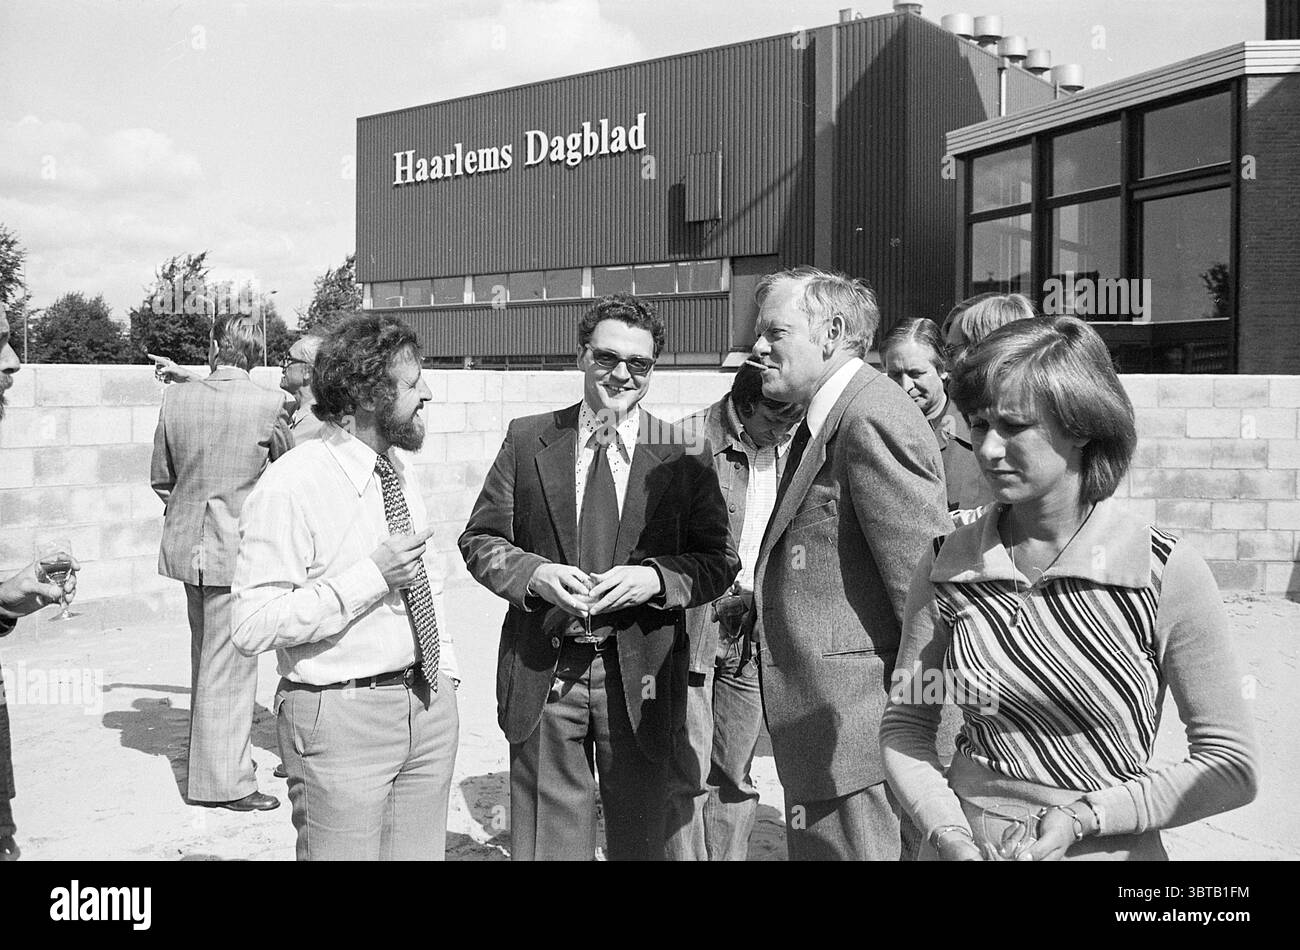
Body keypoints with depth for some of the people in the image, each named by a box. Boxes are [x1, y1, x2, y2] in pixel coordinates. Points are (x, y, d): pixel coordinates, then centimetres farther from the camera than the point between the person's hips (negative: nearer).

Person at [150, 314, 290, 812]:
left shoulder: (175, 398, -3)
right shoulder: (267, 405, -14)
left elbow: (160, 477, 6)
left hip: (187, 542, 5)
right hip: (237, 546, -5)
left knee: (206, 655, 21)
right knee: (229, 661, 2)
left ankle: (214, 747, 38)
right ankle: (222, 778, 9)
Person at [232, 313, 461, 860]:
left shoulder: (399, 466, 10)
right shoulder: (288, 488, -18)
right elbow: (253, 629, -23)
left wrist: (445, 671, 12)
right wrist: (371, 576, -24)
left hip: (430, 702, 7)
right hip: (341, 715, -7)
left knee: (421, 852, 14)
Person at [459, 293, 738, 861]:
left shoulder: (686, 454, 1)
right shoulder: (527, 440, 4)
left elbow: (719, 562, 1)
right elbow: (480, 540, 6)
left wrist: (653, 578, -17)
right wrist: (533, 572, -14)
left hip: (639, 680, 0)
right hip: (542, 673, 1)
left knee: (638, 843, 13)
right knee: (544, 845, 10)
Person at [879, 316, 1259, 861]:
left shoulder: (1168, 572, -15)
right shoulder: (946, 565, -8)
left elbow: (1230, 767, -10)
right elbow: (904, 726, 0)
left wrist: (1083, 816, -18)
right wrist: (949, 835, -14)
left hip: (1108, 850, -2)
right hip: (965, 845, 2)